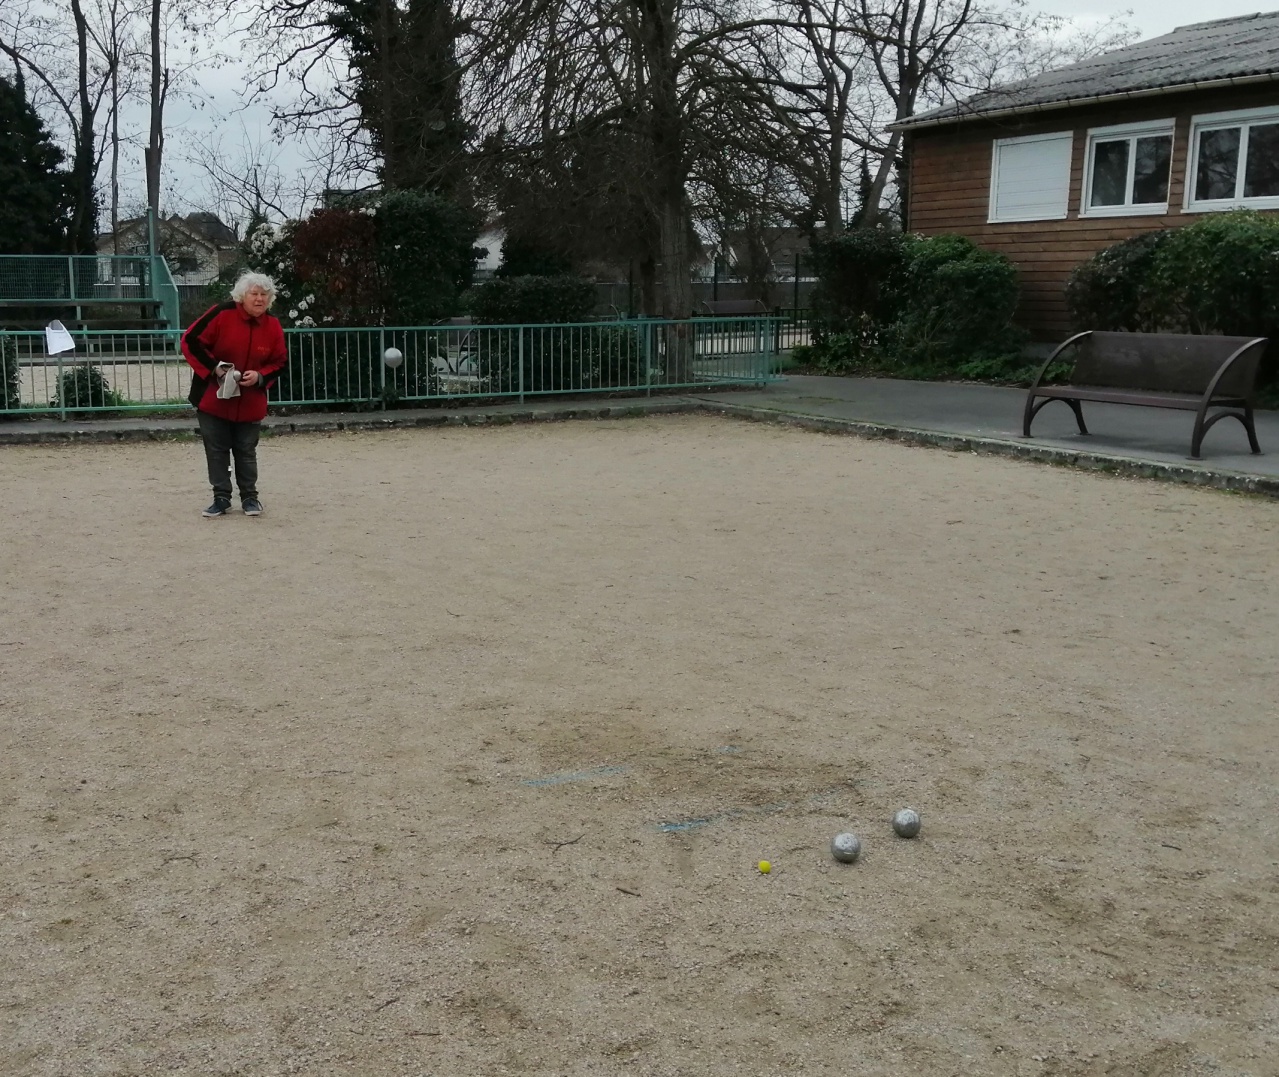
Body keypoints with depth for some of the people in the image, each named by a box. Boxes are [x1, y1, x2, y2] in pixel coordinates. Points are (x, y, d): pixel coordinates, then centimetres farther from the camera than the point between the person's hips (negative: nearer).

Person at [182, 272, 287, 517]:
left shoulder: (273, 327, -4)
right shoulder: (221, 315, -14)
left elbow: (280, 362, 5)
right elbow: (190, 341, -11)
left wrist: (260, 376, -14)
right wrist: (214, 367, -18)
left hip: (250, 403, 2)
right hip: (213, 398, -2)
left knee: (246, 451, 9)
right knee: (216, 450, 4)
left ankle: (249, 497, 20)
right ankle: (221, 498, 12)